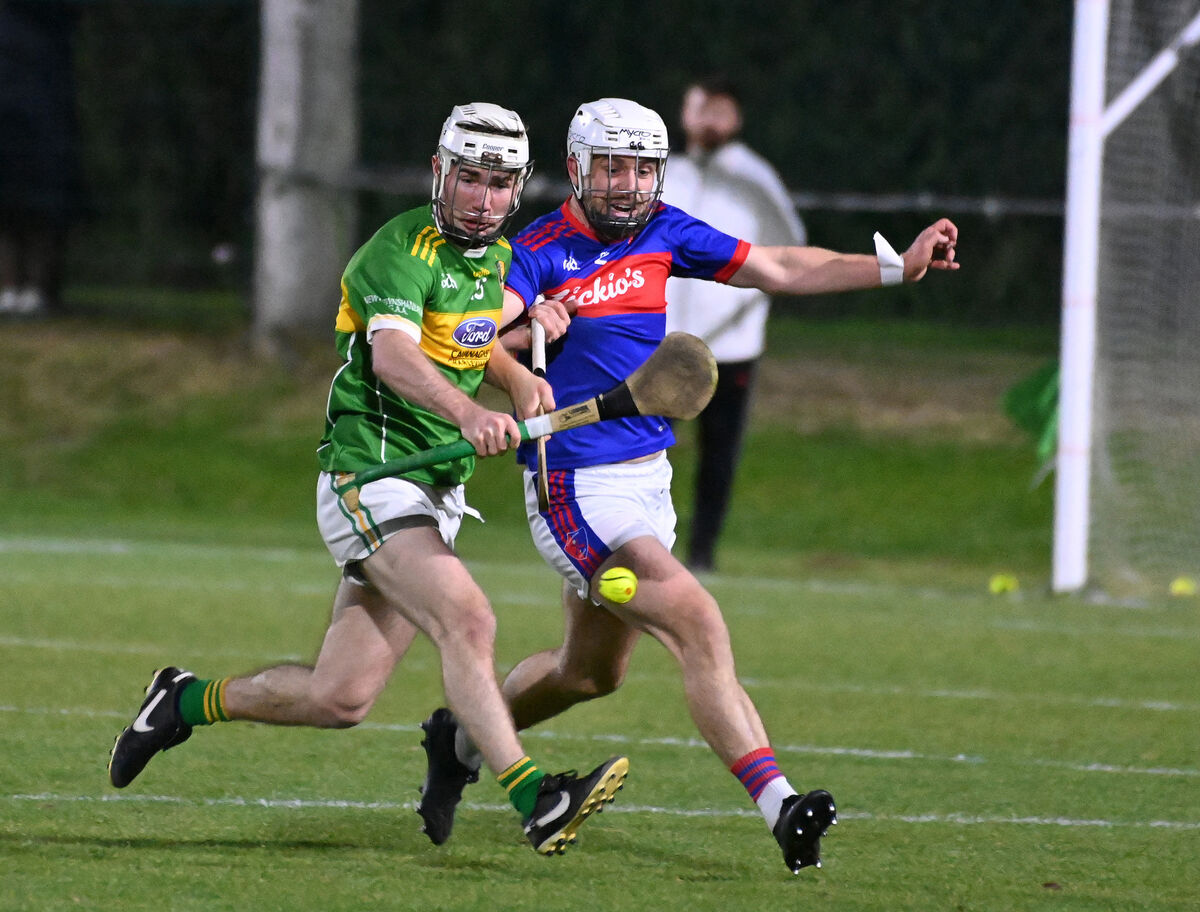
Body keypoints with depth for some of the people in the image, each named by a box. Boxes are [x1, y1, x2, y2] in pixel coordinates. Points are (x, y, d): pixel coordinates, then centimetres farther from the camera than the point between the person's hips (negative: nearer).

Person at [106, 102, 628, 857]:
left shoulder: (496, 255, 12)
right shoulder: (401, 250, -15)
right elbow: (393, 352, -33)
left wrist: (516, 376, 7)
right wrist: (466, 411, -52)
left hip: (435, 494, 8)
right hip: (371, 477, -8)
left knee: (340, 697, 5)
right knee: (467, 620, -28)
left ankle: (187, 702, 26)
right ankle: (534, 801, -33)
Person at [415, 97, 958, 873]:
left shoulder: (662, 233, 7)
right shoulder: (541, 252, -12)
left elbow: (781, 271, 13)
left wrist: (898, 266, 8)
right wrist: (526, 323, -48)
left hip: (649, 485, 8)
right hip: (580, 490, -8)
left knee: (591, 671, 22)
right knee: (698, 625, -23)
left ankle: (461, 741, 45)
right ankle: (779, 809, -29)